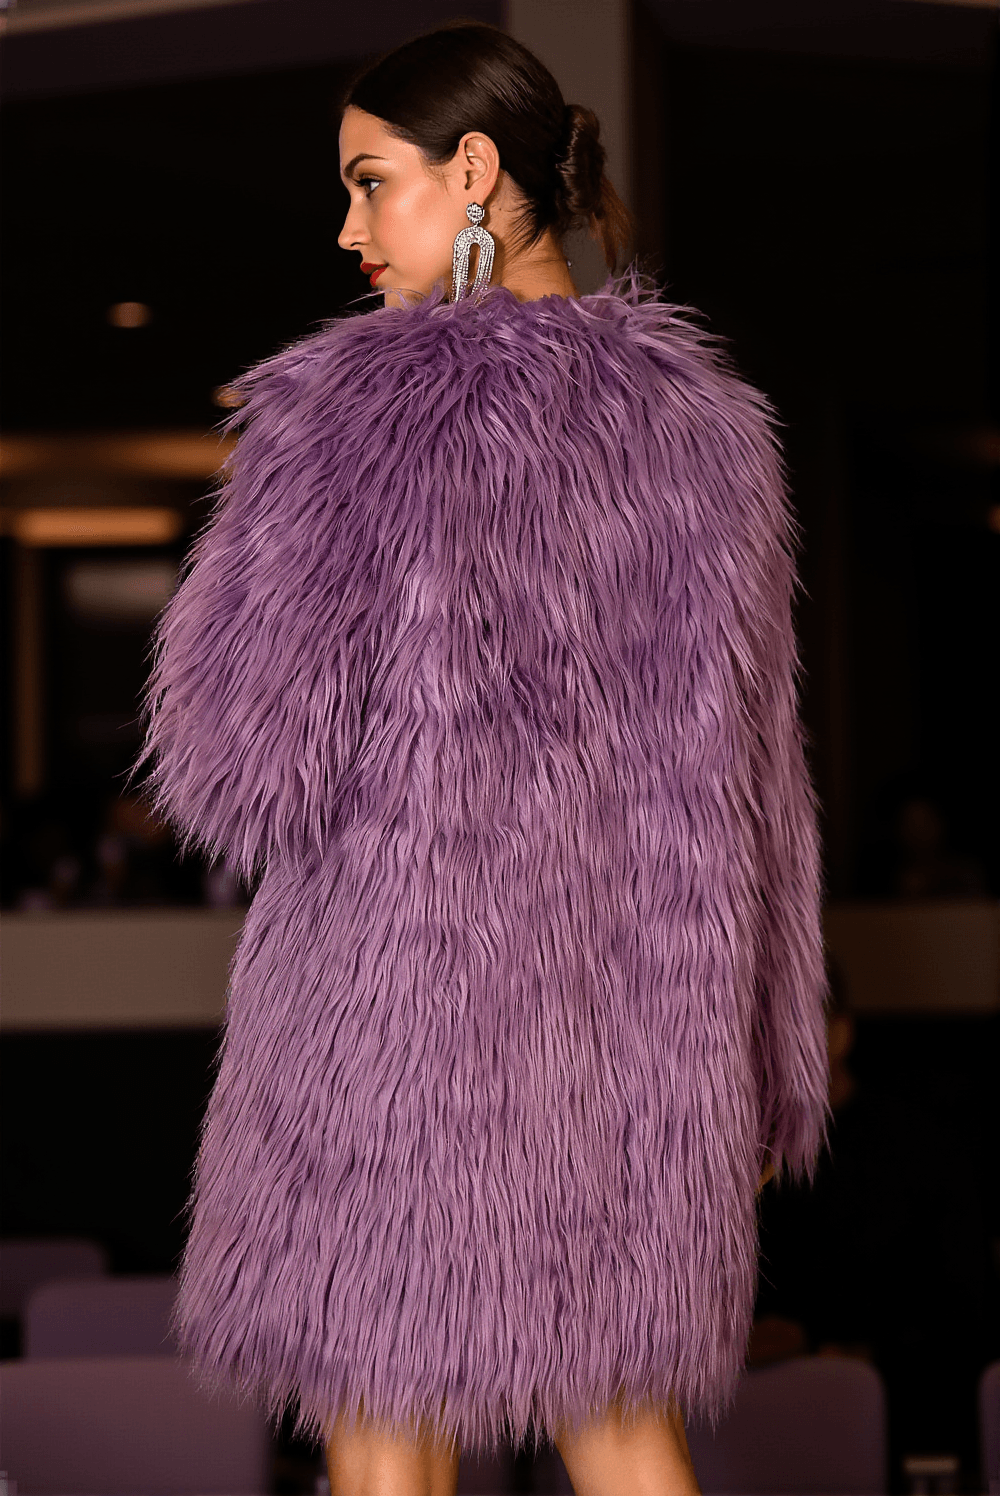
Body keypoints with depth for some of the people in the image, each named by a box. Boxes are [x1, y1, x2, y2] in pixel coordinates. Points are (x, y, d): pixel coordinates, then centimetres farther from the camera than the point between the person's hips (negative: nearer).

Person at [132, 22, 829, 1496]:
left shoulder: (365, 401, -13)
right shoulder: (698, 411, 5)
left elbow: (241, 754, -14)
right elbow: (749, 775, 9)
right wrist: (754, 1057, 16)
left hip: (404, 995, -5)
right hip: (632, 1002, 6)